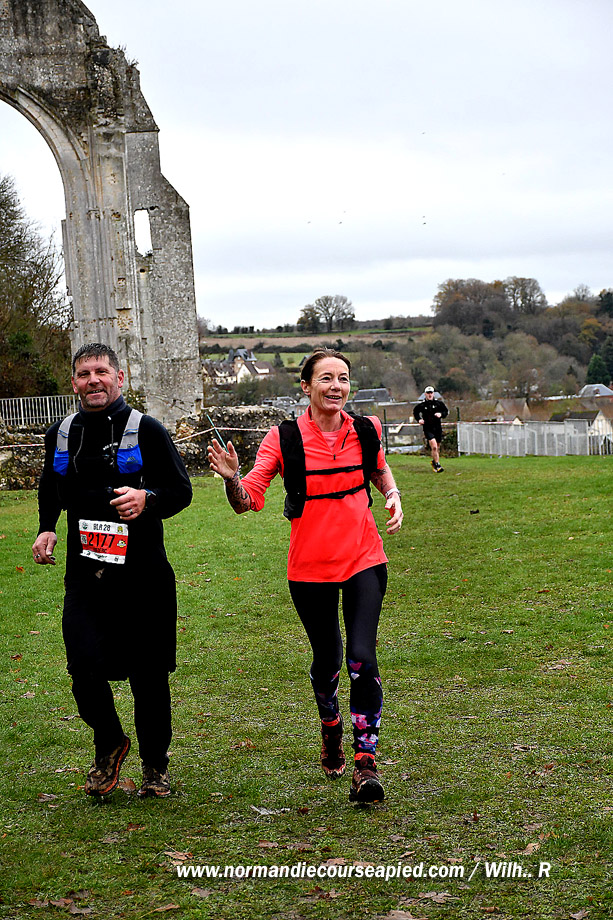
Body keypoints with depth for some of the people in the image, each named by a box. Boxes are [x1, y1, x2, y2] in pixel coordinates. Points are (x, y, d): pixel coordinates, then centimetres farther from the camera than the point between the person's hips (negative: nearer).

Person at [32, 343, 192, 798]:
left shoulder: (146, 430, -3)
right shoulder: (62, 434, 9)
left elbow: (181, 490, -3)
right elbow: (52, 490, 27)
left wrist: (147, 500, -22)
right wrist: (46, 529, 12)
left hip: (143, 575, -2)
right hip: (85, 573, 3)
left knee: (148, 676, 5)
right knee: (85, 670, -9)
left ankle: (156, 766, 25)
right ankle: (109, 744, 20)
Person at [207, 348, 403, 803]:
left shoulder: (366, 430, -1)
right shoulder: (284, 439, -9)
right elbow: (248, 500, -12)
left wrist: (393, 495, 2)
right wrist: (233, 479, -33)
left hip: (365, 560, 1)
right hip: (311, 568, 0)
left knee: (362, 659, -14)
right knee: (327, 661, 12)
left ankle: (366, 761, -4)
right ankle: (331, 730, 44)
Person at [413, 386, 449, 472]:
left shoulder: (439, 403, 0)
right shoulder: (421, 405, -2)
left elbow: (446, 411, 11)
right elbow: (415, 412, 15)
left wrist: (441, 414, -10)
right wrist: (419, 419, -2)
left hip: (438, 428, 3)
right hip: (428, 429, -3)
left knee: (437, 448, 13)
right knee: (434, 446, -19)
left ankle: (434, 461, 38)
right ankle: (437, 465, -12)